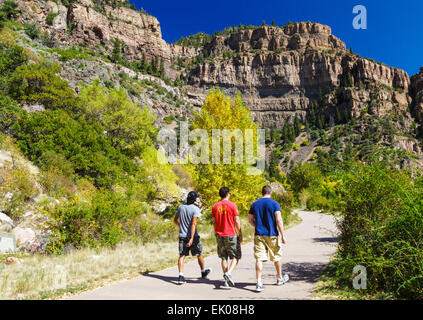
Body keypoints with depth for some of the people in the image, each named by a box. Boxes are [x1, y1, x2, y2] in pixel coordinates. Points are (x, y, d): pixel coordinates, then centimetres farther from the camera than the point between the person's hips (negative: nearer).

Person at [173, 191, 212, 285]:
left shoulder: (181, 207, 3)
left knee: (182, 256, 1)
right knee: (199, 254, 15)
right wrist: (191, 239, -23)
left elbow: (175, 220, 14)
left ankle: (181, 275, -12)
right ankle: (203, 272, 32)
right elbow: (193, 224, -21)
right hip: (192, 236, -3)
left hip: (182, 236, 3)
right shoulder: (195, 209, -13)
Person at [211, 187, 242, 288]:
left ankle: (227, 281, 15)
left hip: (219, 235, 4)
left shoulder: (215, 207, 4)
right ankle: (228, 273, -17)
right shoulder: (232, 205, -8)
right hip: (231, 235, -4)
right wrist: (240, 234, 2)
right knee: (235, 257, 6)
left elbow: (214, 222, 8)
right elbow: (237, 221, -7)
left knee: (224, 258, 12)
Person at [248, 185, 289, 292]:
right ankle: (279, 278, 35)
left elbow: (250, 220, 8)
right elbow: (279, 220, -12)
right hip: (272, 235, -2)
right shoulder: (274, 204, -6)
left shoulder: (254, 204, 5)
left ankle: (259, 283, -7)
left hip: (259, 235, 2)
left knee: (259, 259, 0)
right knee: (277, 257, 17)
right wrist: (283, 236, -9)